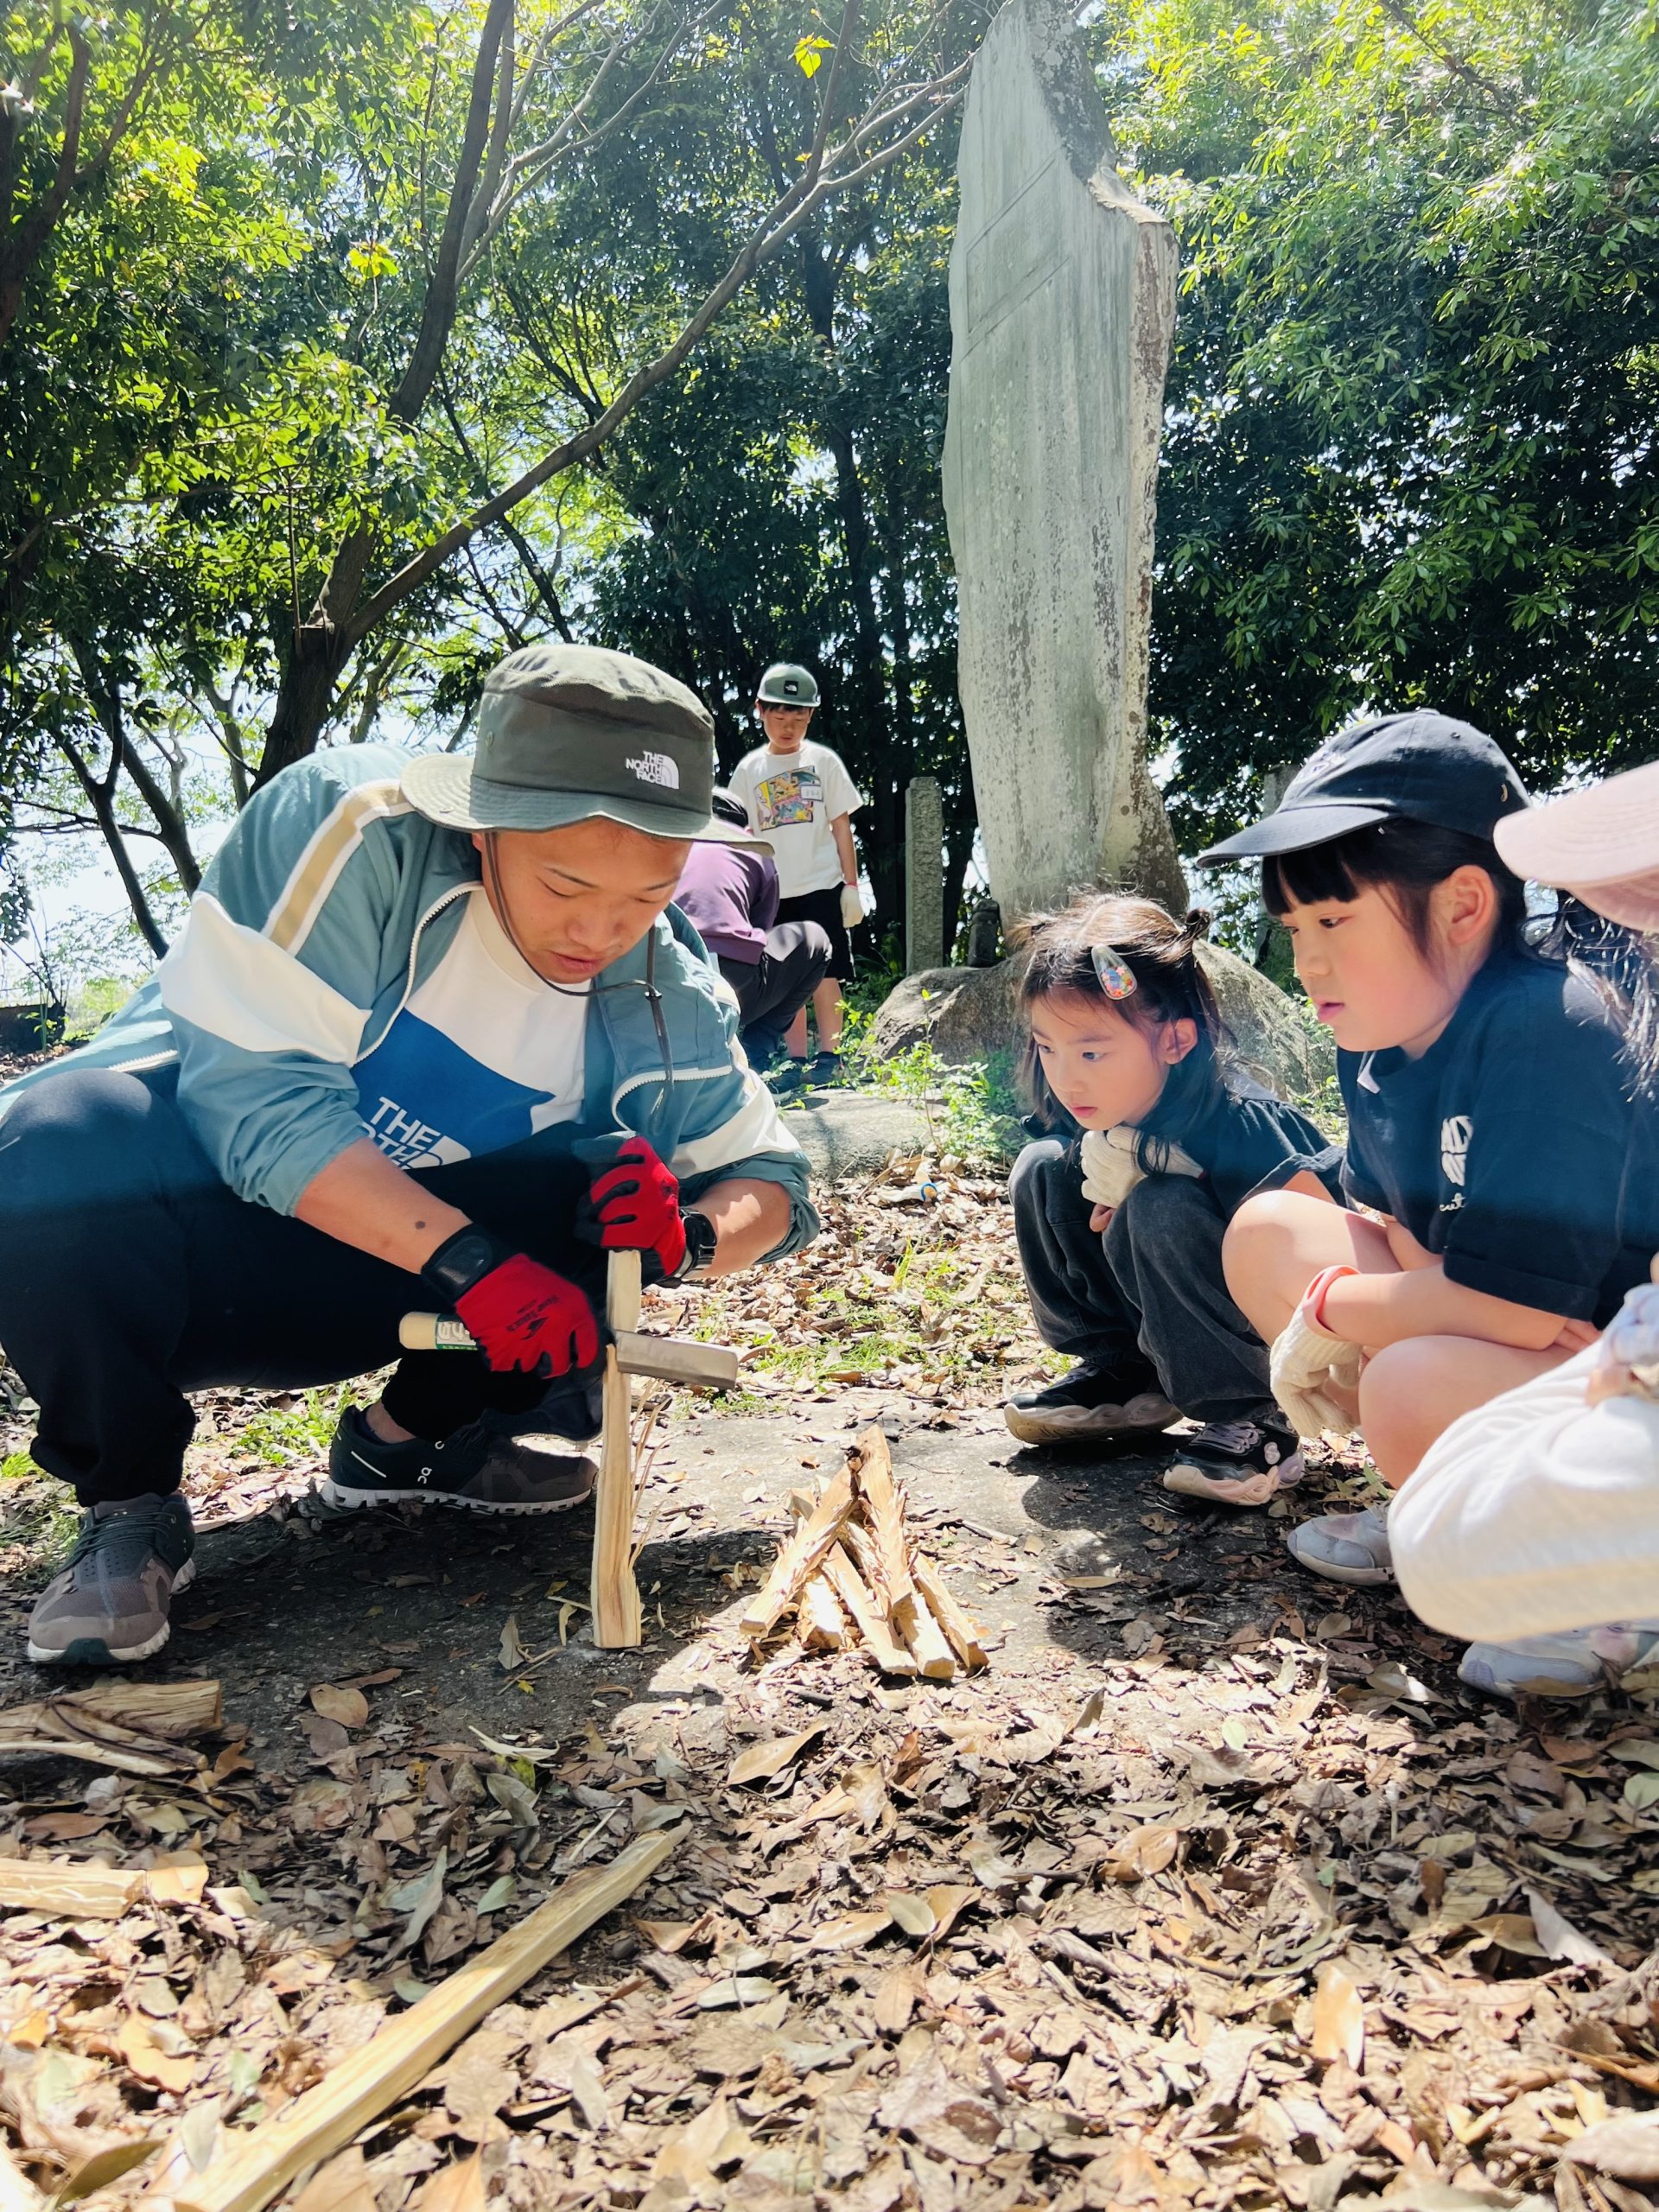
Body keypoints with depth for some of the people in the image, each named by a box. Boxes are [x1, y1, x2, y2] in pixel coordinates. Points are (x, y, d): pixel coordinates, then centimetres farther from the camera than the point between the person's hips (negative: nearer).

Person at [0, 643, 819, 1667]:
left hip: (387, 1280, 4)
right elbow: (254, 1089, -28)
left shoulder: (671, 1003, -9)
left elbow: (770, 1180, -2)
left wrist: (690, 1232, -26)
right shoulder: (351, 830, -24)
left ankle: (412, 1437, 6)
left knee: (616, 1204, -19)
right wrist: (467, 1257, -35)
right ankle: (132, 1505, -10)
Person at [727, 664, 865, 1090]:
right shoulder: (749, 770, 7)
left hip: (821, 887, -2)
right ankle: (796, 1061, 11)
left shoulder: (823, 761, 2)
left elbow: (842, 827, 3)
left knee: (824, 975, -3)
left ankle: (829, 1055, 4)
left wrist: (851, 885, -2)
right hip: (773, 893, 2)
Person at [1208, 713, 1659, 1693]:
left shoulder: (1543, 1030, -27)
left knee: (1416, 1391, -35)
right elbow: (1389, 1223, 7)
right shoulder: (1377, 1044, -1)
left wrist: (1327, 1308, -15)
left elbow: (1516, 1301, -31)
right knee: (1266, 1231, 1)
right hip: (1537, 1340, 9)